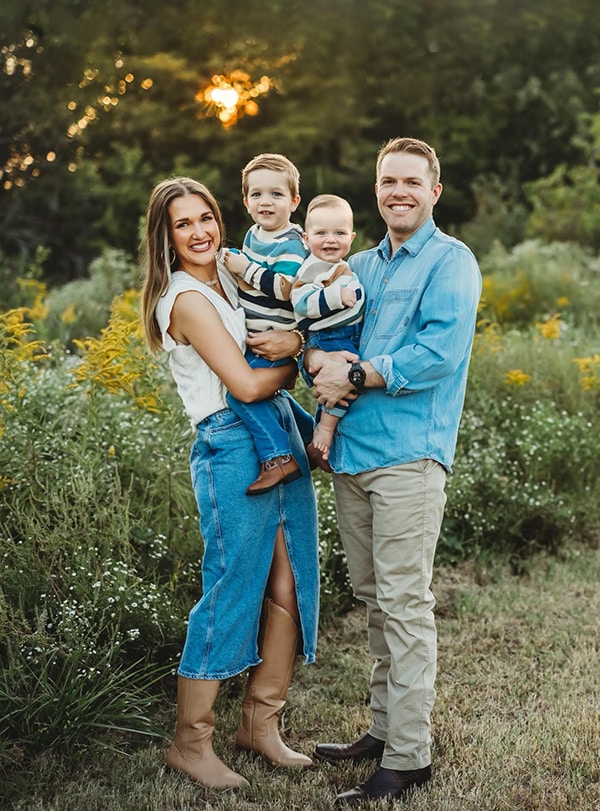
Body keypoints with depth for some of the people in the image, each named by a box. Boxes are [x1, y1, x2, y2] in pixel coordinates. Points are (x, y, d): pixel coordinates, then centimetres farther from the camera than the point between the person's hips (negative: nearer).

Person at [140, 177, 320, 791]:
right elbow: (245, 384, -15)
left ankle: (260, 723, 23)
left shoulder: (232, 273, 14)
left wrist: (298, 339, -4)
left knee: (290, 590, 9)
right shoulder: (186, 298, -11)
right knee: (232, 596, -3)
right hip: (232, 449, -8)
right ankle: (190, 744, 11)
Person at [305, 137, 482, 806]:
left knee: (404, 605, -4)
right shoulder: (359, 266, 20)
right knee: (373, 600, 14)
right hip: (349, 451, 7)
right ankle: (384, 728, 27)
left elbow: (441, 351, -15)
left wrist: (357, 376, -14)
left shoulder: (450, 262, -2)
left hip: (407, 454, -7)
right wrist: (318, 357, -8)